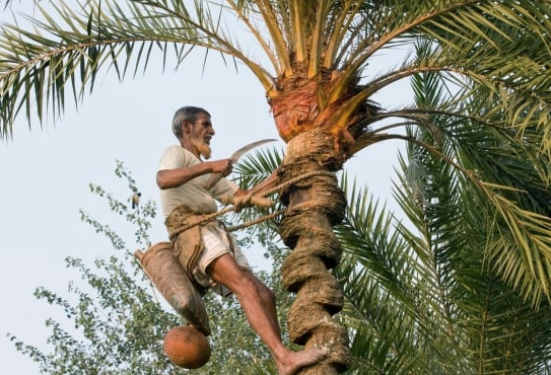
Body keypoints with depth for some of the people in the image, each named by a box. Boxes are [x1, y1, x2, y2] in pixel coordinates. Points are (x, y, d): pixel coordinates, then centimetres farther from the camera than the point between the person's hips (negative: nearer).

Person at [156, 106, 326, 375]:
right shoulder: (176, 153, 9)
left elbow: (242, 196, 30)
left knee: (264, 295, -4)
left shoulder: (207, 174, 35)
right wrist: (209, 165, -20)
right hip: (192, 233, -9)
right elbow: (163, 180, -15)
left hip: (215, 233, 9)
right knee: (246, 286, -27)